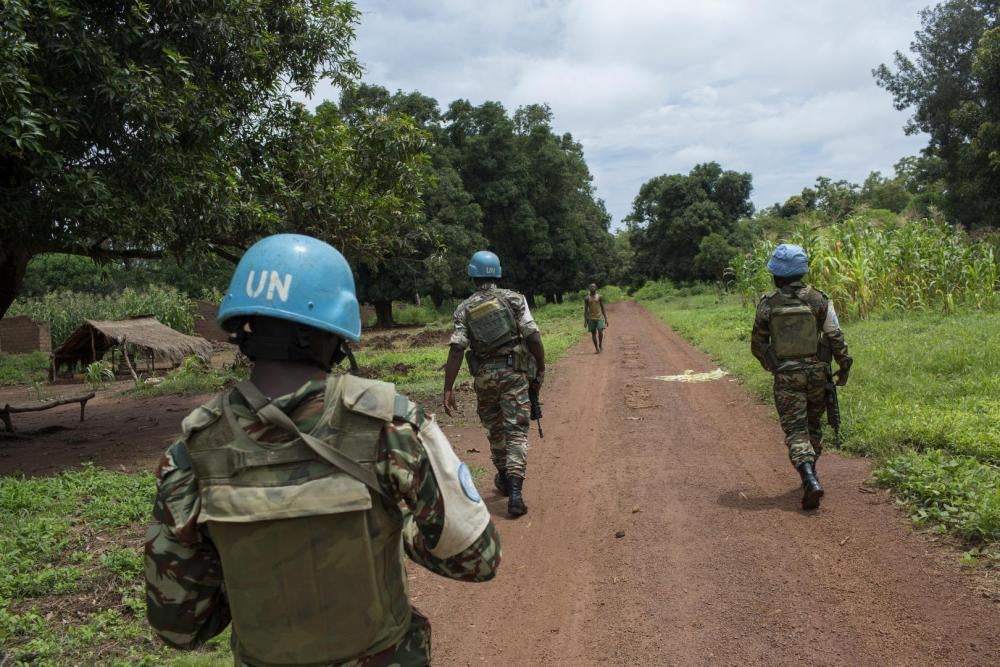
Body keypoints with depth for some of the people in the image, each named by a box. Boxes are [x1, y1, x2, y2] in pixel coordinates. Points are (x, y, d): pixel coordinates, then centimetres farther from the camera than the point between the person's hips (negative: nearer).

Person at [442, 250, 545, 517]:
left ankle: (504, 479, 36)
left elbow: (456, 350, -7)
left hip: (484, 375, 2)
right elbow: (533, 337, -8)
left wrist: (448, 388, -7)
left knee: (495, 429, 20)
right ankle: (515, 490, -15)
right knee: (516, 430, -3)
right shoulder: (514, 298, 0)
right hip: (514, 372, -2)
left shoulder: (464, 309, 2)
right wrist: (541, 369, 2)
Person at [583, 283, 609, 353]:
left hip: (599, 317, -1)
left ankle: (600, 345, 9)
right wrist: (585, 320, -1)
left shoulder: (599, 297, 2)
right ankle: (597, 349, 10)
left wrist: (606, 319, 0)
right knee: (593, 333, 1)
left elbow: (603, 308, 4)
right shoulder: (587, 298, 3)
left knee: (600, 331, -15)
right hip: (591, 318, 1)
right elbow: (585, 310, 4)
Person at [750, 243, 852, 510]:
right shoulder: (819, 300, -4)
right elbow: (835, 337, -2)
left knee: (796, 431, -2)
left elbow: (757, 344, 3)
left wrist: (770, 364, 21)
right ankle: (809, 476, 32)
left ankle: (810, 481, -20)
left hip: (785, 375, -2)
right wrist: (844, 366, 11)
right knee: (813, 425, 21)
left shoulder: (768, 304, -4)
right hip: (816, 371, 2)